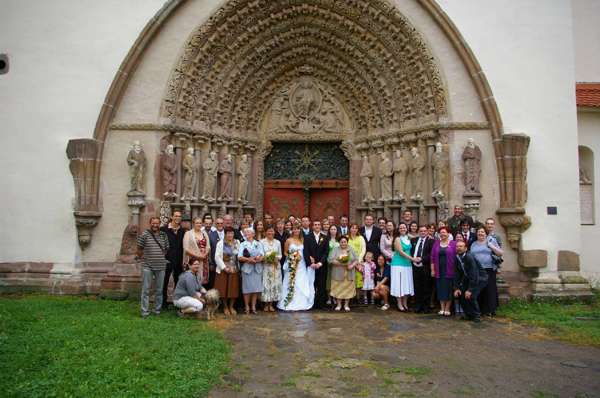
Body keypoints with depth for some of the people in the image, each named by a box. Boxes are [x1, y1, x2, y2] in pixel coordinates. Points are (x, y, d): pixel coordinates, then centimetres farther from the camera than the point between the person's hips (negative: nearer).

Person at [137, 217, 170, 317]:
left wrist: (161, 258, 10)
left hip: (161, 266, 3)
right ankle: (145, 312, 10)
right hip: (147, 266, -3)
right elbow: (139, 249, 1)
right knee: (146, 290, 2)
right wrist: (144, 259, 5)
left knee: (159, 290, 11)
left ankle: (157, 310, 23)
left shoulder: (164, 235, 6)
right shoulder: (144, 234, -4)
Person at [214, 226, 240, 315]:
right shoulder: (220, 243, -2)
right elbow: (217, 257, -7)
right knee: (224, 289, 3)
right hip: (223, 270, -2)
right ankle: (225, 307, 18)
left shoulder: (237, 243, 5)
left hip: (234, 270, 2)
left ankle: (231, 306, 18)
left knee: (234, 289, 3)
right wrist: (224, 267, -12)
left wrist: (238, 267, -4)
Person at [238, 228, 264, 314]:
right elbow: (240, 257, -3)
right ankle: (247, 307, 7)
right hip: (247, 268, -1)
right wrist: (248, 259, -16)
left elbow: (262, 256, 1)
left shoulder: (258, 244, 11)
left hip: (257, 268, 1)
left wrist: (257, 259, -18)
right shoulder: (242, 244, 8)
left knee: (256, 288, 2)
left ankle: (253, 306, 10)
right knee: (247, 288, -2)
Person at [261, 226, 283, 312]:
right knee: (266, 284, -3)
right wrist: (265, 258, -17)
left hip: (275, 266, 3)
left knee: (274, 284, 2)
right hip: (265, 266, -3)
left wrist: (277, 258, -9)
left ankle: (271, 304, 10)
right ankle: (266, 304, 7)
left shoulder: (277, 242, 10)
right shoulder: (262, 242, 1)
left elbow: (280, 255, 11)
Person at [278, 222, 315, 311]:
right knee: (291, 284, -2)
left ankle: (301, 304, 10)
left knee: (302, 284, 2)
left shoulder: (302, 240, 8)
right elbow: (285, 252, 4)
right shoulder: (289, 240, -1)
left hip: (301, 264, 3)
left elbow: (305, 251, 13)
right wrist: (291, 257, -11)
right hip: (291, 264, -3)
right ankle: (290, 304, 4)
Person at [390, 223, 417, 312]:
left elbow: (409, 250, 14)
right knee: (399, 284, -3)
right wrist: (412, 259, -18)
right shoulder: (397, 239, -8)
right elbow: (401, 252, -15)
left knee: (407, 284, 8)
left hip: (407, 264, 6)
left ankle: (405, 303, 16)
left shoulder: (408, 239, 10)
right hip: (399, 264, -6)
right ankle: (400, 304, 3)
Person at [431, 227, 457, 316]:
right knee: (440, 289, 6)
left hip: (449, 271, -3)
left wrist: (456, 270, -7)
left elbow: (456, 257, -3)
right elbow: (433, 257, 6)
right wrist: (432, 270, 1)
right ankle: (442, 308, 14)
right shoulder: (436, 243, 8)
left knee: (448, 289, 1)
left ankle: (447, 309, 11)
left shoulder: (453, 244, -1)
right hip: (439, 271, 3)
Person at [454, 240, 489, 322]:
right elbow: (457, 274, 0)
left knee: (471, 296, -22)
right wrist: (456, 288, -8)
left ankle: (476, 315, 0)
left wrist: (470, 290, -28)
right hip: (468, 278, 7)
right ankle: (468, 314, 13)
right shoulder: (457, 258, -5)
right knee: (460, 294, -6)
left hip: (480, 278, -7)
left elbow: (474, 275, -28)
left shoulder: (469, 257, -27)